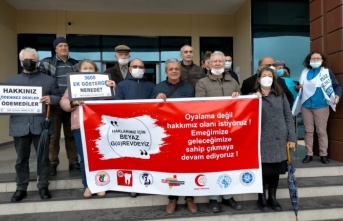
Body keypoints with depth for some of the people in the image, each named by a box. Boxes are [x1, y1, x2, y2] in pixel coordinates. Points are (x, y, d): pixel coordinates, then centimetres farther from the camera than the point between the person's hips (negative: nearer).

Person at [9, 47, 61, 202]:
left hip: (41, 125, -2)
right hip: (20, 126, 2)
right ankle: (21, 188, 24)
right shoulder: (13, 81, 14)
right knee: (21, 159, 11)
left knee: (43, 158, 7)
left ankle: (43, 187, 20)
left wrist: (51, 99, -16)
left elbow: (59, 98, 5)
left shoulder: (49, 80, 9)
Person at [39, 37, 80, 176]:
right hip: (55, 104, -2)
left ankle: (73, 162, 17)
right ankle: (52, 164, 15)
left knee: (71, 134, 9)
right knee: (54, 135, 4)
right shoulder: (46, 63, 2)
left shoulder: (75, 63, 13)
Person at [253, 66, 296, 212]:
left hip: (279, 139, 3)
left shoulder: (280, 95, 8)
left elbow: (288, 116, 6)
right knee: (263, 170, 5)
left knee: (276, 170, 12)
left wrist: (292, 137, 1)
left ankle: (272, 198, 29)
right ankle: (261, 199, 22)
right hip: (263, 140, -2)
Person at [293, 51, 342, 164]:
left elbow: (337, 85, -4)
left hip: (321, 106, -3)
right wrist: (298, 87, -4)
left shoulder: (327, 72, 0)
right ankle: (309, 154, 16)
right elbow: (300, 87, 19)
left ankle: (323, 154, 13)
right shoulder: (305, 72, 9)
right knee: (308, 131, 8)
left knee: (321, 131, 3)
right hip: (306, 106, 3)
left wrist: (337, 96, -22)